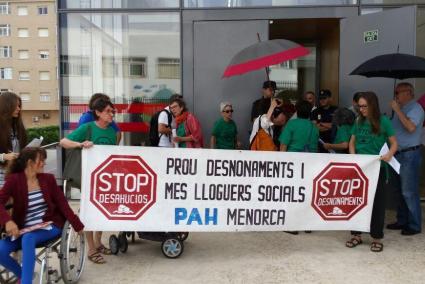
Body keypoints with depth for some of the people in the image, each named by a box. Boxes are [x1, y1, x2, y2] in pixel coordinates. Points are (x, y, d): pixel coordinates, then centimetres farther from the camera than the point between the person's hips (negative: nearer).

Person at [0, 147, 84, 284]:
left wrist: (78, 226, -3)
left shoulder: (48, 178, 2)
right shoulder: (14, 180, -3)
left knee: (28, 239, -32)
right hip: (24, 229, 2)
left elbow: (62, 204, 1)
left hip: (49, 226, -2)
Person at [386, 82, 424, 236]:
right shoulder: (401, 108, 15)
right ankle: (402, 221, 25)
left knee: (409, 191, -4)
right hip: (398, 154, 9)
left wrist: (397, 110, -20)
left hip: (410, 154, -9)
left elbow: (411, 127, -27)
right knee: (400, 190, 15)